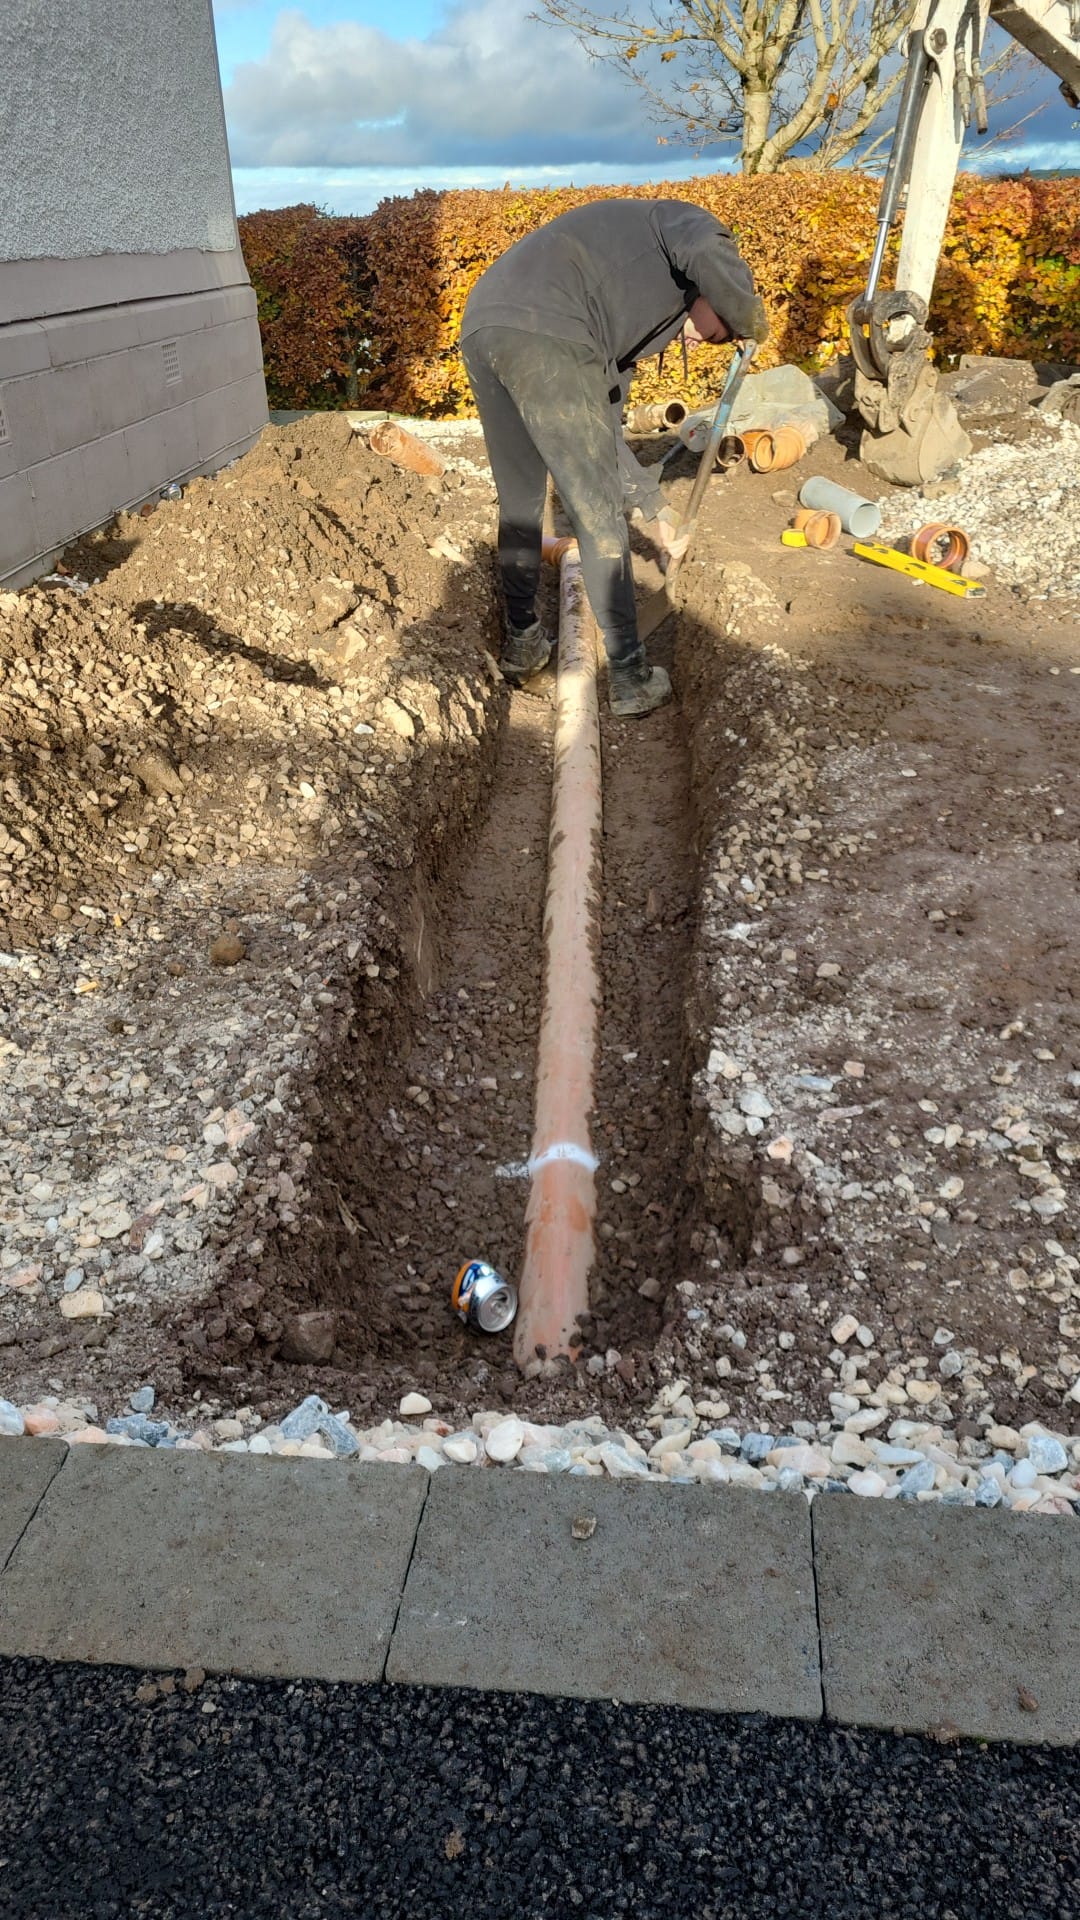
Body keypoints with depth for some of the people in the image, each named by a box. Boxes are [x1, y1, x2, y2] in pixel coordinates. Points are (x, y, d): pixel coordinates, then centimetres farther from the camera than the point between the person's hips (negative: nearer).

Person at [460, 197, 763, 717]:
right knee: (598, 515, 1)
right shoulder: (683, 221, 16)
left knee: (519, 503, 23)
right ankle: (630, 675, 9)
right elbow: (710, 254, -10)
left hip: (481, 330, 9)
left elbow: (600, 429, 35)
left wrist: (656, 507, 38)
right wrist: (747, 321, 9)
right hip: (542, 333, -9)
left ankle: (521, 642, 37)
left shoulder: (632, 322, 36)